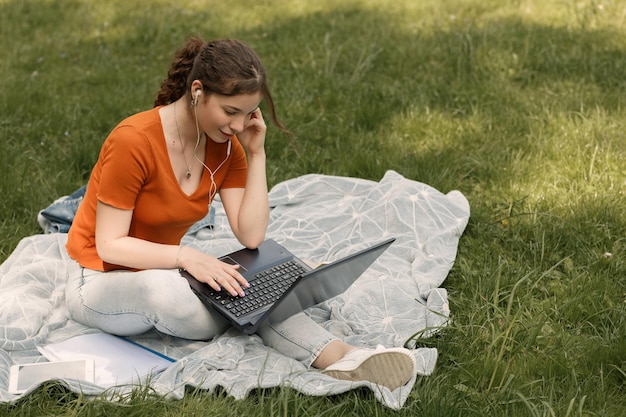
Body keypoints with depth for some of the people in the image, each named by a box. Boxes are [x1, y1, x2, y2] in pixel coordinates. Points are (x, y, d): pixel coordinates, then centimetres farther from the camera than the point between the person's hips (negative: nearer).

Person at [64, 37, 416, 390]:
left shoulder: (226, 145, -5)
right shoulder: (134, 142, -26)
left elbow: (251, 236, -11)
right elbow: (109, 245, -23)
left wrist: (256, 153, -15)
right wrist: (186, 257, -35)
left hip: (163, 272, 5)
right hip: (101, 280, -5)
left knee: (250, 286, -25)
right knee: (163, 288, -40)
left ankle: (342, 357, -36)